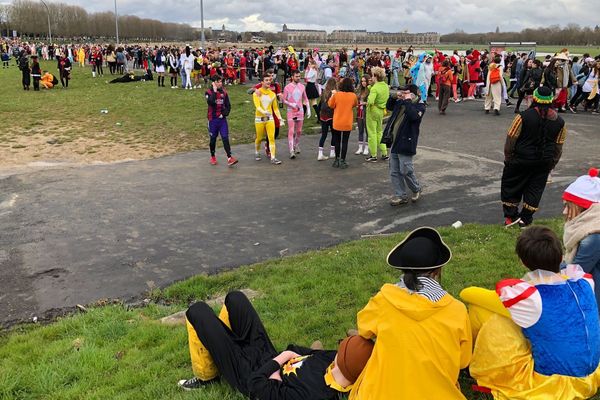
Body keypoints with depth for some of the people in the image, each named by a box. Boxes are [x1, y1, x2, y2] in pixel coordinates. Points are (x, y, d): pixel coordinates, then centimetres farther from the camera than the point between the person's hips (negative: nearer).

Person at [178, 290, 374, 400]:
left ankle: (206, 377, 16)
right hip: (267, 354, 7)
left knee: (198, 311, -7)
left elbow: (256, 383, -30)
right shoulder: (334, 359, -21)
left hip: (246, 370, -7)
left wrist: (279, 359, -19)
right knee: (234, 298, 14)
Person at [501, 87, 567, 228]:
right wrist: (552, 163, 17)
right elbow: (558, 147, 6)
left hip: (521, 159, -3)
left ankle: (511, 216, 14)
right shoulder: (559, 122, -2)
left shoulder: (524, 116, -15)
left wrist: (508, 158, 3)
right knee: (535, 188, 13)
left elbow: (511, 139, -10)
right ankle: (525, 219, 16)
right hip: (544, 163, 3)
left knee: (511, 185, 13)